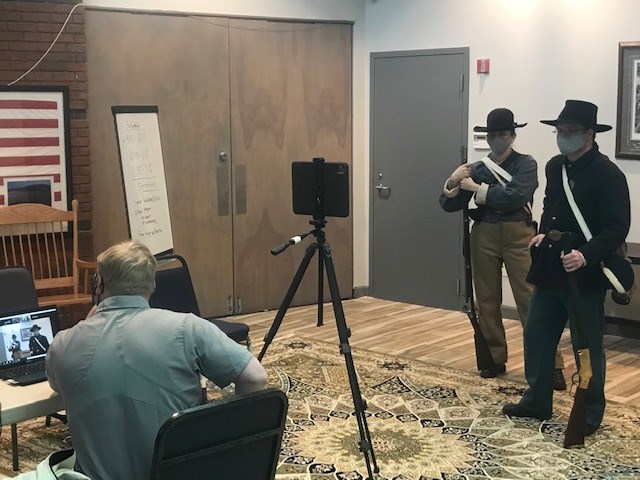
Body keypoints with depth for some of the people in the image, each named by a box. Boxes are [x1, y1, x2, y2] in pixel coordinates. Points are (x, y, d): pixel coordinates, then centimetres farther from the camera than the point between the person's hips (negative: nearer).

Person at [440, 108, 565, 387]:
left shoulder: (525, 164, 1)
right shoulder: (477, 169, 11)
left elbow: (515, 196, -17)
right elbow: (449, 205, 8)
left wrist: (478, 189, -10)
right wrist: (452, 183, -12)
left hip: (517, 234, -4)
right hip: (484, 235, 4)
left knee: (530, 298, -9)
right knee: (487, 300, 8)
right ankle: (494, 359, 21)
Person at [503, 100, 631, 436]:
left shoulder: (608, 175, -15)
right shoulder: (555, 167, 8)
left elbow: (617, 229, -18)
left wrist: (586, 255, -31)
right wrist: (543, 232, 4)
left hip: (586, 276, -7)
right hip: (550, 271, 7)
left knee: (587, 346, 5)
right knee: (536, 334, 13)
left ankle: (590, 414, 20)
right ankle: (537, 401, 28)